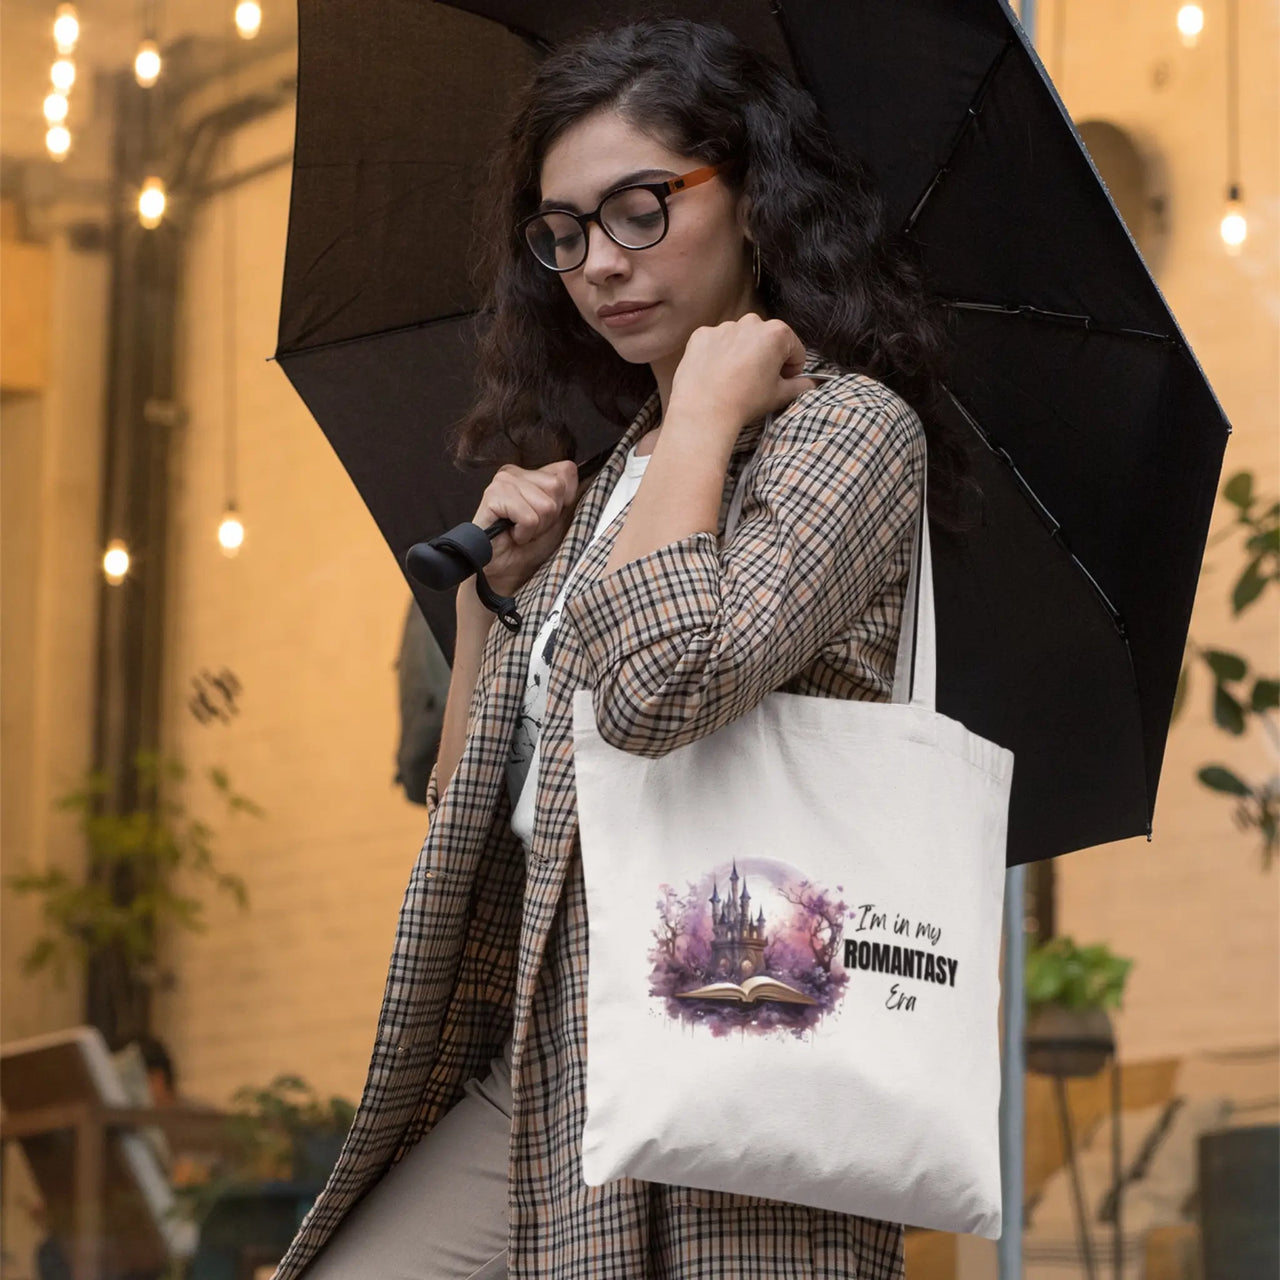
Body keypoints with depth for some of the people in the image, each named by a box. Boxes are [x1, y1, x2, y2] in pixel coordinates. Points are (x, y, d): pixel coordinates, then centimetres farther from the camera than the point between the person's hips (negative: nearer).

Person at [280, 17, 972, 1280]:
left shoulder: (848, 425, -3)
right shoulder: (608, 480, 21)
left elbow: (666, 682, -24)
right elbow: (467, 808, 22)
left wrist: (705, 408, -11)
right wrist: (489, 587, 11)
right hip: (530, 1069, 8)